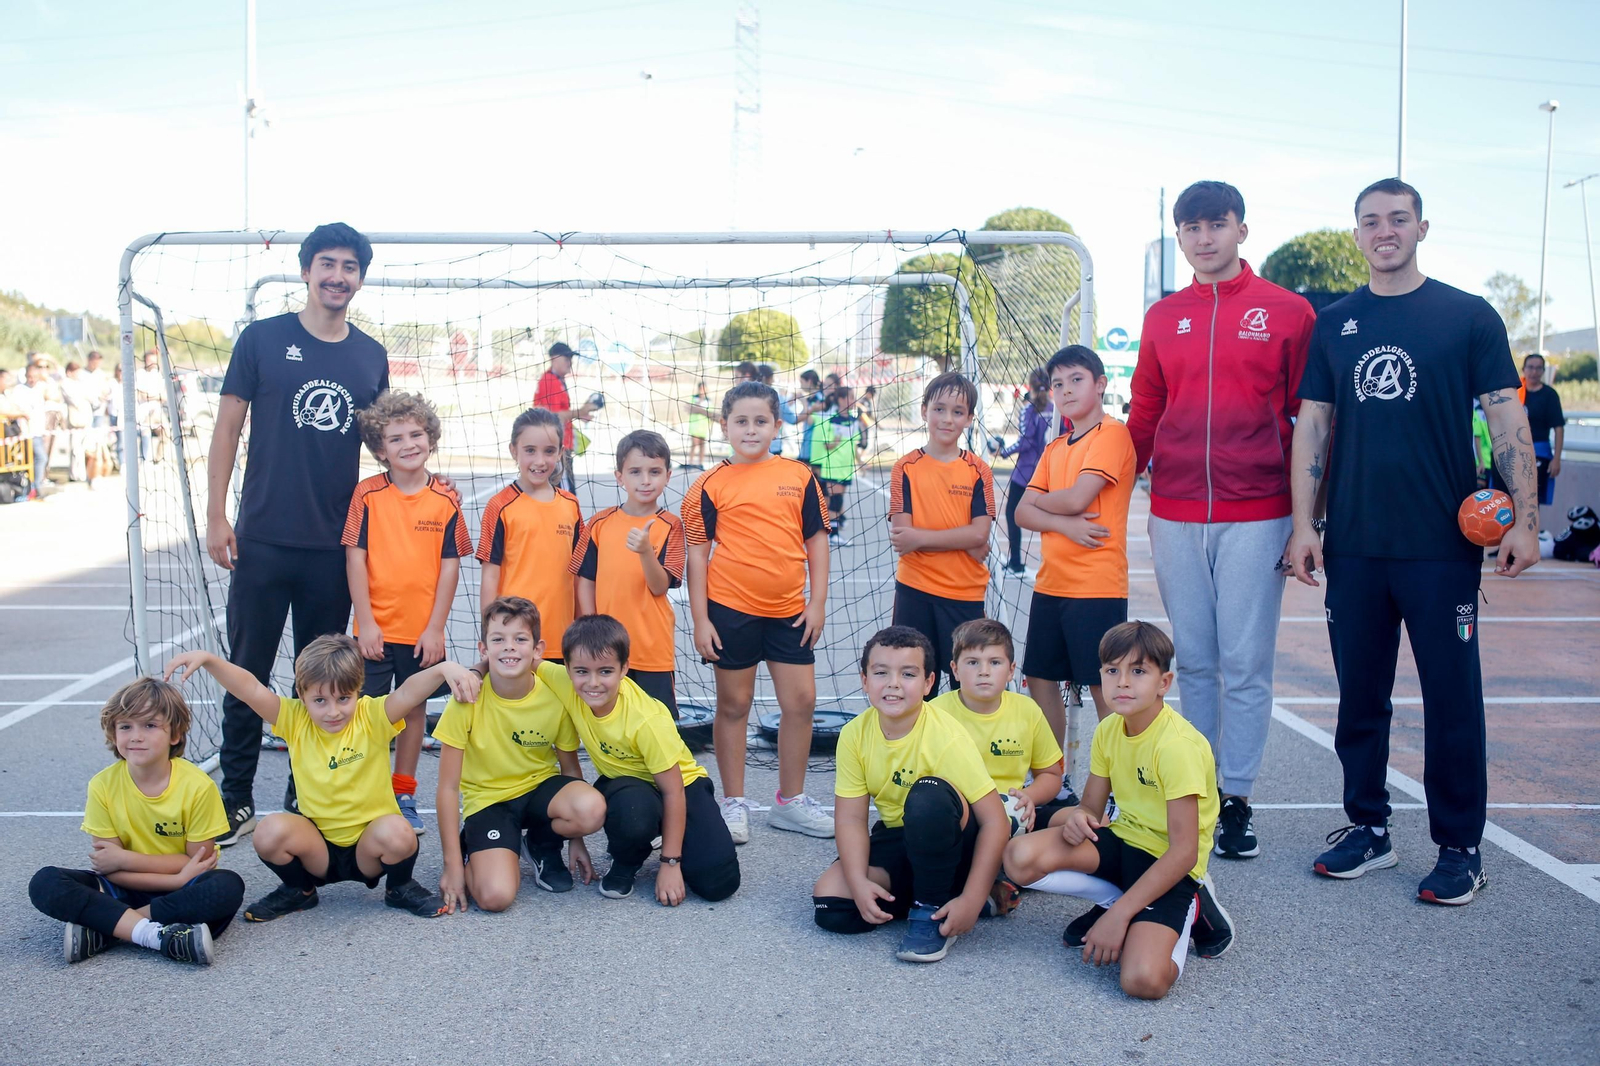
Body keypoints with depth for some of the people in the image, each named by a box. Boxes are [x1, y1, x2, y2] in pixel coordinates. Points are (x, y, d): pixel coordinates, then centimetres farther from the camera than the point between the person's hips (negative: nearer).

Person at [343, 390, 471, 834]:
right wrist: (365, 622, -8)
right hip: (375, 629, -1)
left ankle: (404, 796, 26)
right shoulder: (367, 494, -4)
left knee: (414, 709, 12)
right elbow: (355, 558, -4)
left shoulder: (445, 502, -2)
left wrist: (435, 627, -5)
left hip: (423, 629, 1)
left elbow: (450, 566, -1)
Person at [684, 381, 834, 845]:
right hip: (731, 609, -2)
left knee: (801, 701, 6)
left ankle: (790, 800, 22)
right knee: (734, 706, 8)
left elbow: (816, 539, 8)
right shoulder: (711, 485, -3)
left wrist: (817, 602, 2)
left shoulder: (799, 476, 4)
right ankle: (734, 803, 20)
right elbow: (697, 552, -1)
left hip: (788, 611, 3)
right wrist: (700, 619, -5)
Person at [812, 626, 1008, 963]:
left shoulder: (946, 737, -24)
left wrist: (971, 900, -31)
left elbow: (995, 821, -25)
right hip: (897, 841, 4)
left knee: (928, 793, -36)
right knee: (829, 904, -19)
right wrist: (859, 881, -26)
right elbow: (851, 817, -9)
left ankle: (932, 909, -17)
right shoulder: (855, 734, -11)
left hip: (948, 843, -4)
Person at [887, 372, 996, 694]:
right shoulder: (906, 468, 0)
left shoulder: (978, 471, 1)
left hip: (966, 594, 0)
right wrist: (963, 541, -13)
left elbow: (979, 534, -10)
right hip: (915, 592, 0)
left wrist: (920, 537, -15)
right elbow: (903, 540, -8)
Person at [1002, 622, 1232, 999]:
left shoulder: (1177, 745, -22)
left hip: (1168, 865, -6)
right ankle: (1126, 904, 0)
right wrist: (1079, 817, -18)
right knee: (1020, 857, -21)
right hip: (1122, 841, 7)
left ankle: (1188, 910, 1)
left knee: (1143, 980, -31)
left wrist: (1118, 914, -26)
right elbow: (1092, 807, 9)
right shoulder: (1108, 730, 0)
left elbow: (1184, 851, -24)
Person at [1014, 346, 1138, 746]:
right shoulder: (1054, 448, 15)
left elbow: (1077, 498, -18)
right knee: (1042, 681, 13)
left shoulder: (1112, 433, -8)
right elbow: (1023, 512, 6)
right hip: (1050, 584, 8)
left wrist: (1041, 500, 2)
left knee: (1104, 690, -3)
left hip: (1097, 584, -8)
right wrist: (1063, 523, -13)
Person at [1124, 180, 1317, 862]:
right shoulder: (1162, 318, 11)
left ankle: (1237, 799, 11)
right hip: (1175, 518, 3)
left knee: (1246, 666, 1)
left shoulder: (1287, 312, 1)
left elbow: (1310, 418, 2)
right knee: (1194, 663, 10)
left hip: (1255, 517, -3)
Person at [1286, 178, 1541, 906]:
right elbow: (1312, 425, 8)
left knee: (1452, 700, 3)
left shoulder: (1468, 316, 1)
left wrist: (1525, 518, -11)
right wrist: (1303, 524, 1)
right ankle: (1368, 828, 24)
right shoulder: (1333, 324, 9)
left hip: (1442, 546, -3)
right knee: (1360, 696, 10)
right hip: (1353, 546, 3)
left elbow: (1508, 419, -1)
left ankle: (1459, 847, 14)